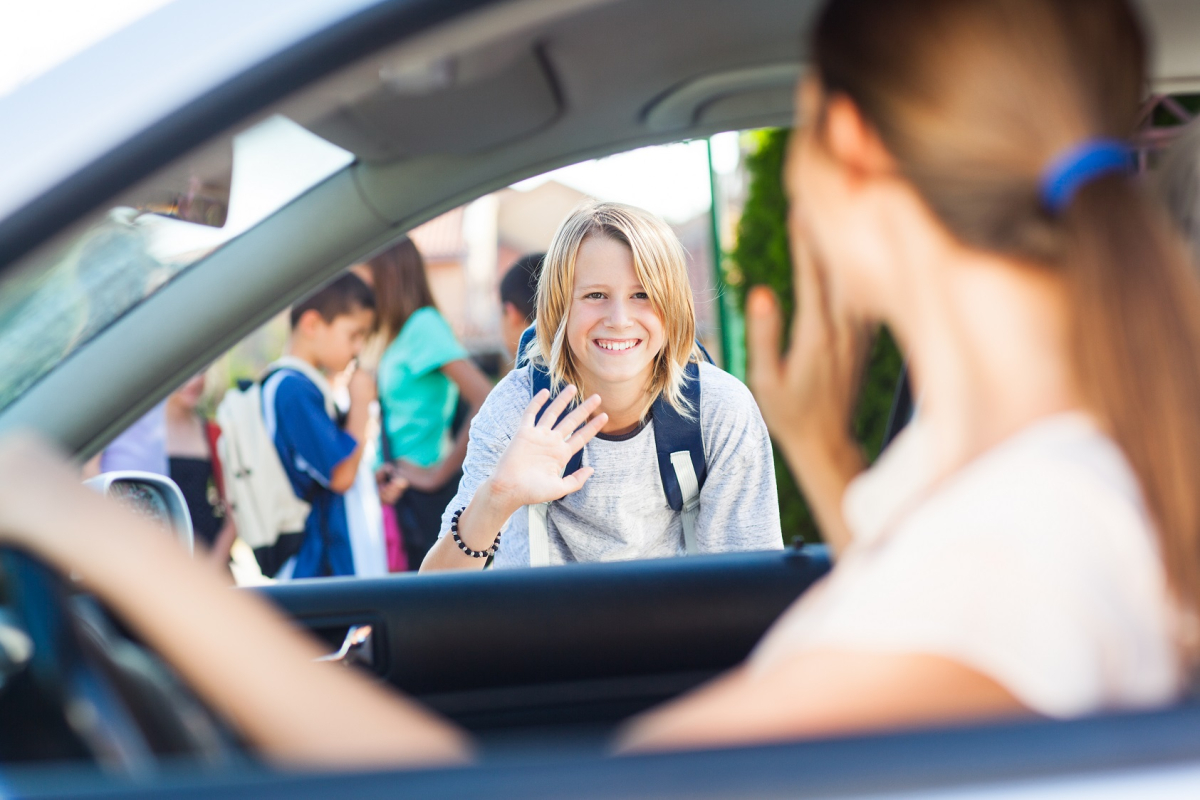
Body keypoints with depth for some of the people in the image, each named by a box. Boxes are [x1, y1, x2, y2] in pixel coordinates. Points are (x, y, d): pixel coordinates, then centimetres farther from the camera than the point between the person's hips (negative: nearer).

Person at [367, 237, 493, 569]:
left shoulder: (424, 324, -12)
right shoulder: (399, 334, 13)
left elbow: (487, 402, -23)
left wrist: (438, 474, -16)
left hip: (428, 502, -8)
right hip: (399, 493, 8)